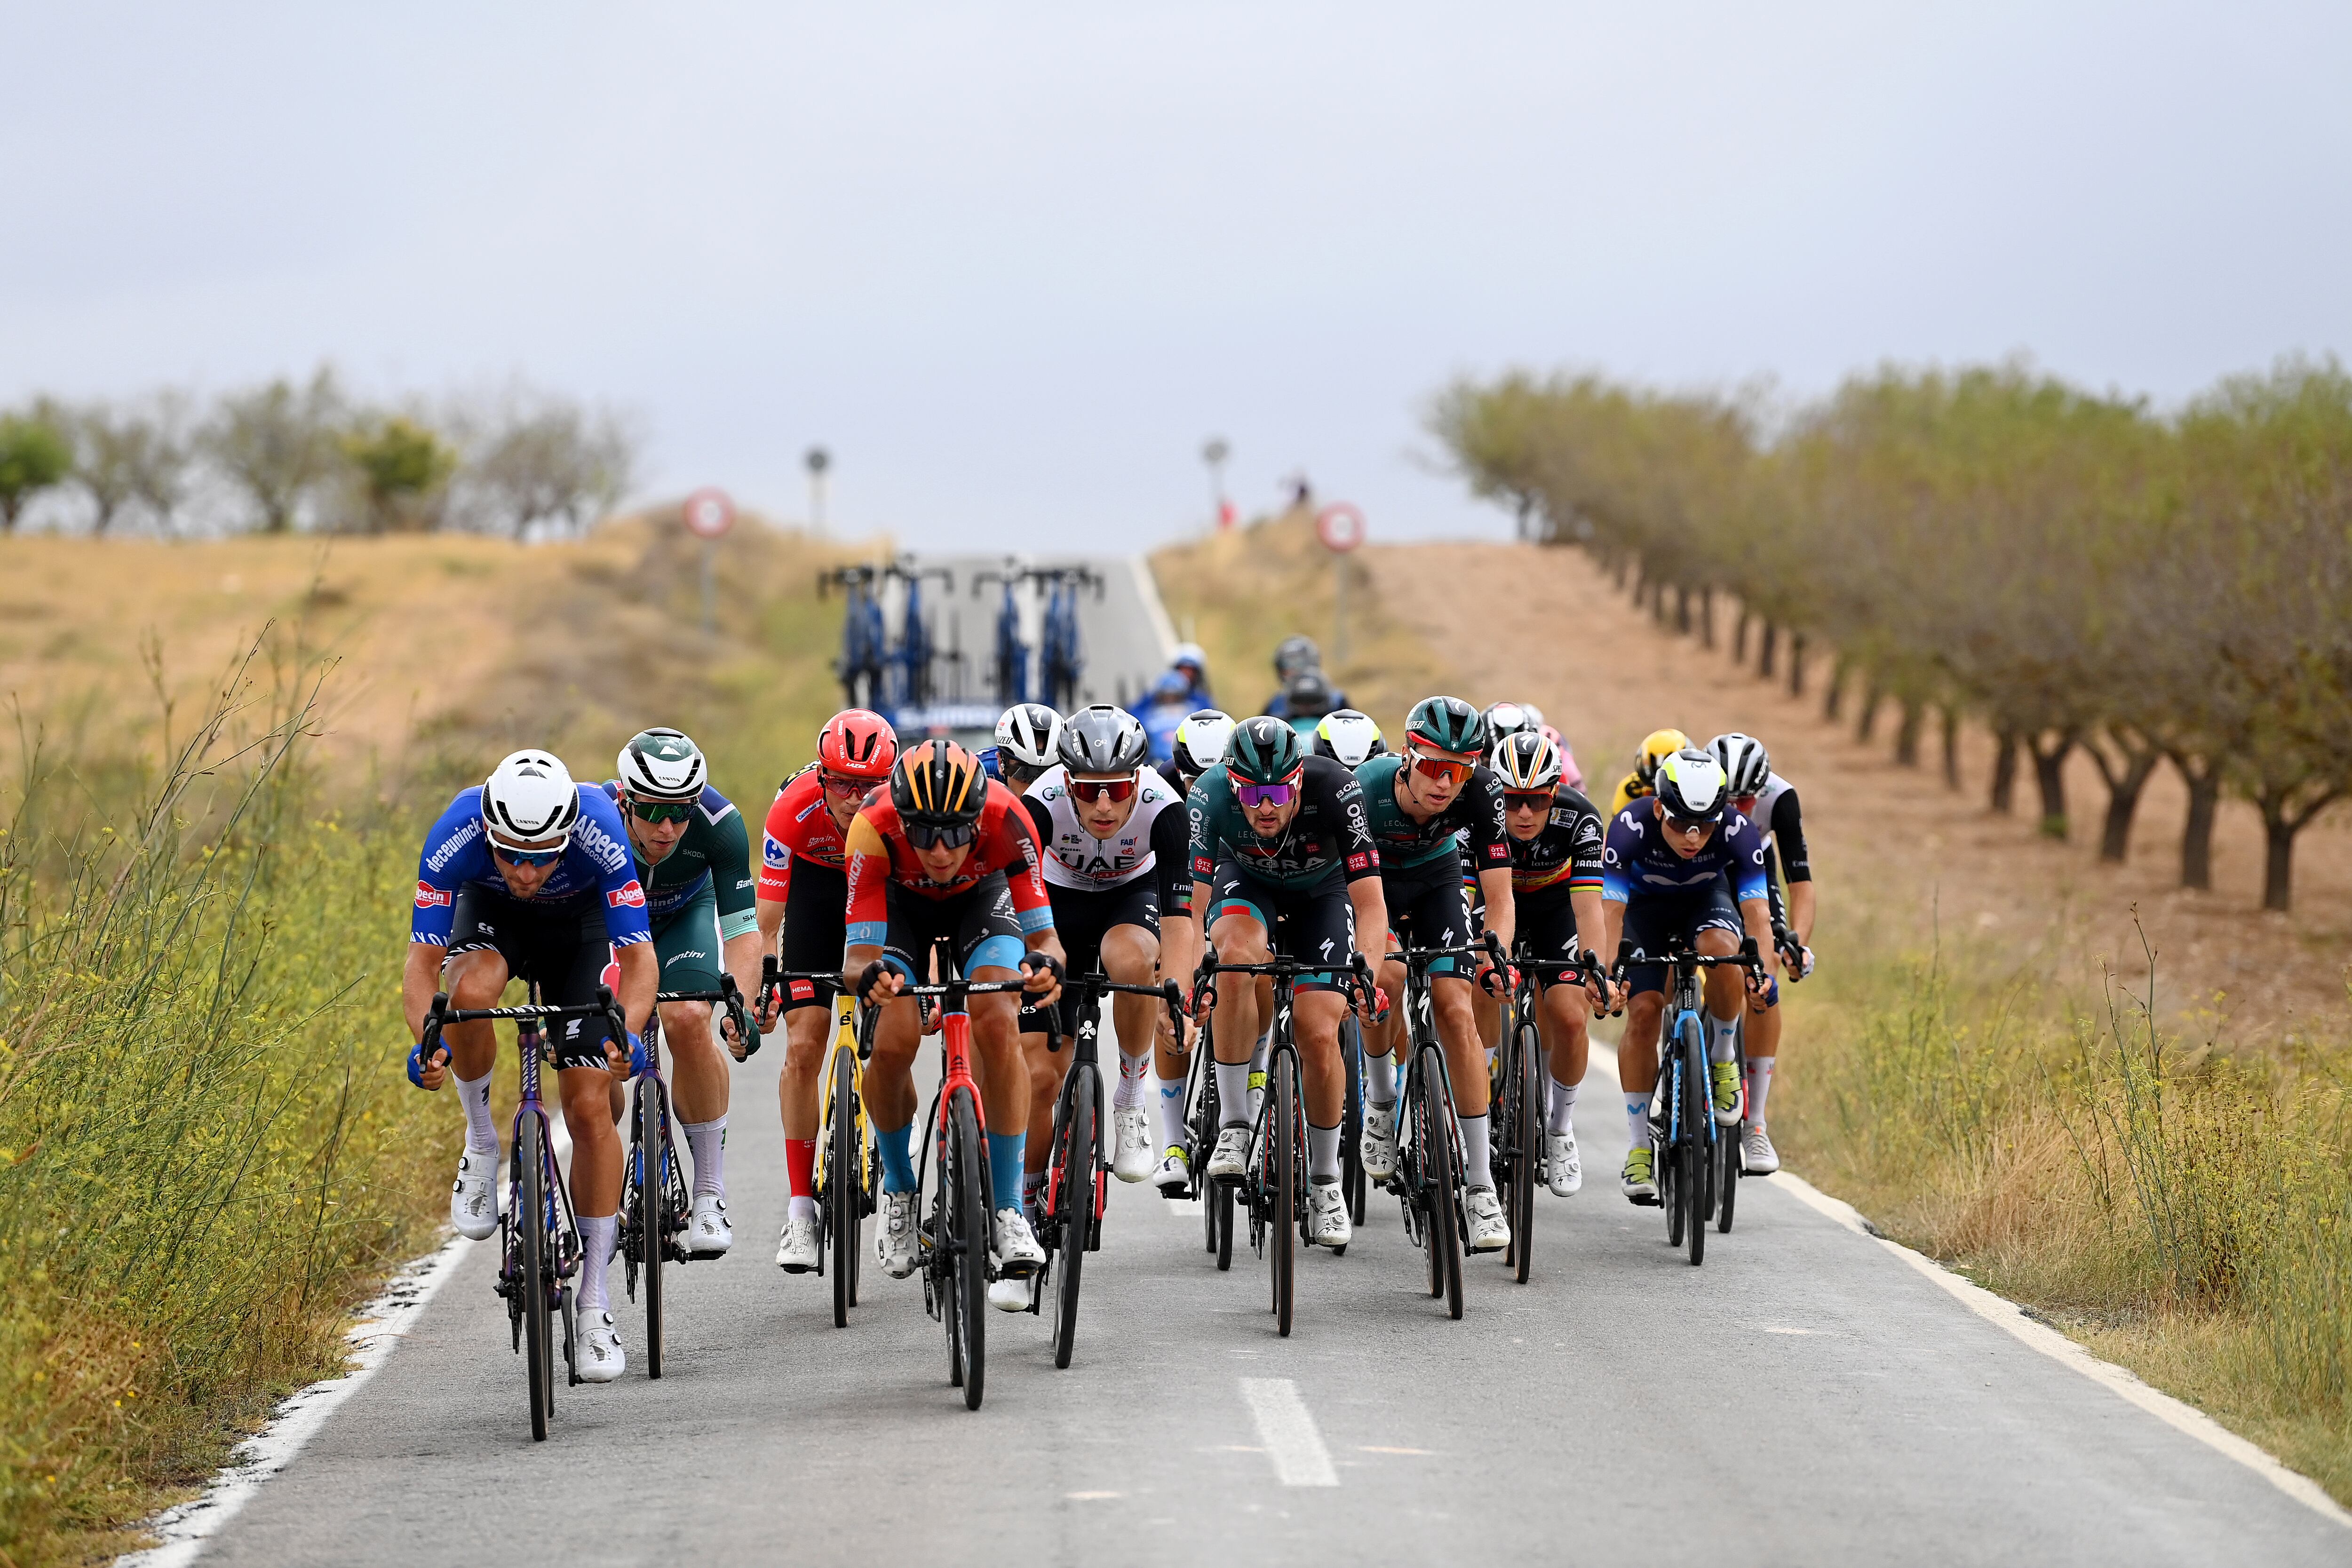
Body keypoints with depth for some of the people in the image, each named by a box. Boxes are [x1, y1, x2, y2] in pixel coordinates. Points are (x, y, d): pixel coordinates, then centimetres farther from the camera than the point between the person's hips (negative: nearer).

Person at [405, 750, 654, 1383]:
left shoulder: (599, 831, -38)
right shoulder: (456, 834, -36)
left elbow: (639, 956, -33)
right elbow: (424, 958, -30)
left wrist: (627, 1035, -51)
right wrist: (427, 1043, -47)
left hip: (579, 923, -1)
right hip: (489, 913, 1)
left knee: (590, 1106, -10)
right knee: (470, 991, -35)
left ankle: (594, 1300, 0)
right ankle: (481, 1143, -7)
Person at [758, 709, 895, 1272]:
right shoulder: (794, 810, -34)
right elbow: (766, 925, -28)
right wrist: (758, 995, -39)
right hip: (818, 884, 0)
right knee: (804, 1045, -10)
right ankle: (801, 1208, -6)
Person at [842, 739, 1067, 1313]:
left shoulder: (1005, 818, -37)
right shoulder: (873, 828, -38)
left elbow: (1043, 934, -33)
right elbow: (860, 956, -38)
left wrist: (1046, 961, -56)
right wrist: (868, 976, -61)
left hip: (980, 899, 0)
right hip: (901, 904, 0)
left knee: (998, 1026, -24)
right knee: (894, 1042, -20)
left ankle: (1008, 1214, -18)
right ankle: (899, 1189, 9)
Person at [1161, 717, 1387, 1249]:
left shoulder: (1336, 789, -35)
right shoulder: (1209, 796, -33)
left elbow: (1370, 902, -35)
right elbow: (1190, 907, -34)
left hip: (1320, 892, 0)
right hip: (1246, 881, 0)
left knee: (1319, 1036, -13)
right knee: (1238, 953, -34)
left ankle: (1324, 1182, 9)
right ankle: (1233, 1125, -23)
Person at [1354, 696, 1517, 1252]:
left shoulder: (1482, 793, -31)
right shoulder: (1366, 790, -37)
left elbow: (1500, 896, -28)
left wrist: (1496, 955, -45)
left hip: (1435, 877, 1)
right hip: (1370, 875, -1)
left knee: (1456, 1012, -13)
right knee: (1385, 977, -29)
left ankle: (1480, 1185, -9)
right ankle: (1381, 1104, 1)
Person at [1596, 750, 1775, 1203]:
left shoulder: (1738, 832, -33)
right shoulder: (1630, 828, -35)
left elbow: (1758, 913, -37)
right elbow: (1609, 910, -38)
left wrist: (1762, 969, -54)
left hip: (1708, 899, 0)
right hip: (1646, 906, 0)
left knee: (1720, 947, -34)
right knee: (1643, 1011, -16)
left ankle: (1723, 1060, -10)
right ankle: (1641, 1146, -5)